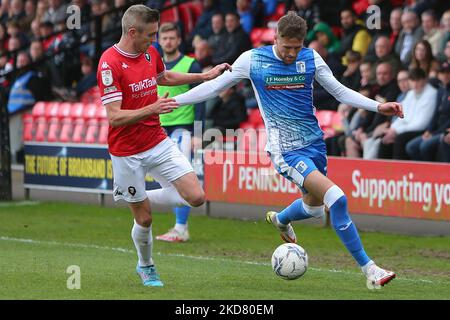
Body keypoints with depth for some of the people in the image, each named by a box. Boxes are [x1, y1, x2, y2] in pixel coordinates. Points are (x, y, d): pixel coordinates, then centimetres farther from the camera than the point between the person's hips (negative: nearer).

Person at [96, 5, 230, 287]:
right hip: (127, 152, -6)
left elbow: (164, 77, 26)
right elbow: (115, 117, -22)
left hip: (158, 142, 6)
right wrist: (152, 109, -32)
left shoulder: (150, 53, 2)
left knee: (196, 197, -7)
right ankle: (146, 267, 32)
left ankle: (137, 197, 18)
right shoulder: (110, 64, -20)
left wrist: (207, 76, 24)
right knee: (144, 219, 3)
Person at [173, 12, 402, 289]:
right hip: (286, 150, -5)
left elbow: (340, 91, 7)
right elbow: (214, 87, 0)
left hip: (315, 143, 6)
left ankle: (279, 220, 57)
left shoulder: (311, 58, 0)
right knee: (337, 198, -20)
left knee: (314, 206, 20)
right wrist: (172, 101, -6)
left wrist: (378, 107, -5)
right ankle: (370, 270, -13)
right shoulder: (253, 60, -7)